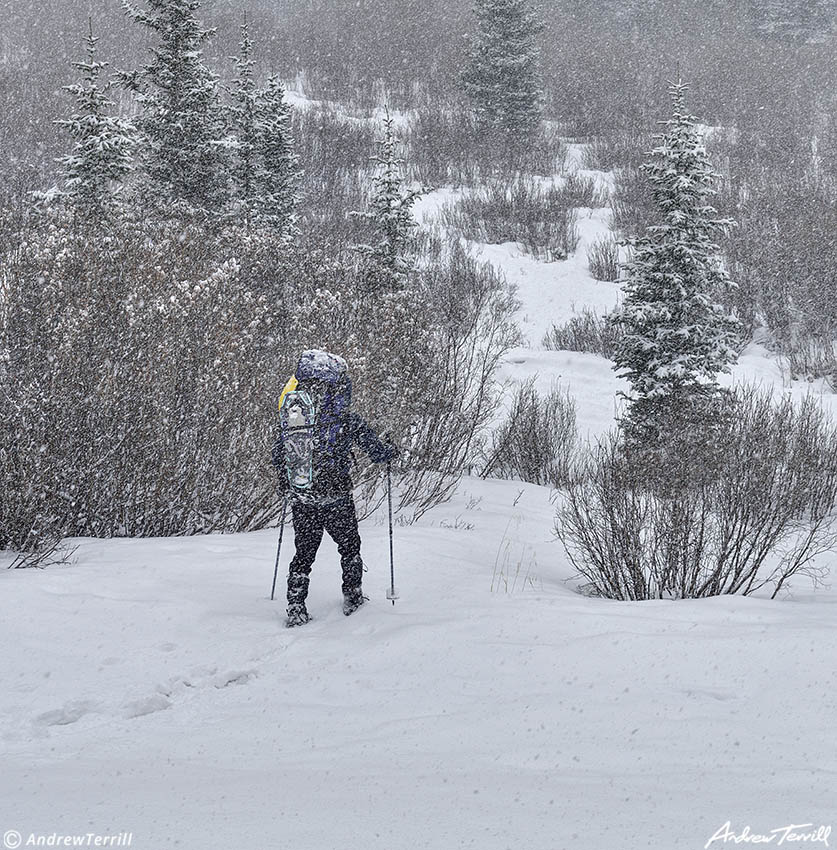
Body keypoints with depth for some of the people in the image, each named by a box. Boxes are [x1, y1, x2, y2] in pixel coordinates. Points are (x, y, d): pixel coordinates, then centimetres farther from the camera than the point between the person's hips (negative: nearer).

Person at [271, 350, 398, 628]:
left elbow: (277, 457, 11)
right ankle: (352, 598, 27)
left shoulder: (288, 415, 1)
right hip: (335, 499, -3)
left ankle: (296, 609, 12)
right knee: (349, 546, 19)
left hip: (299, 500, 4)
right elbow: (376, 451, -3)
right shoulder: (343, 417, -11)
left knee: (303, 552, 16)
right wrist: (390, 451, 20)